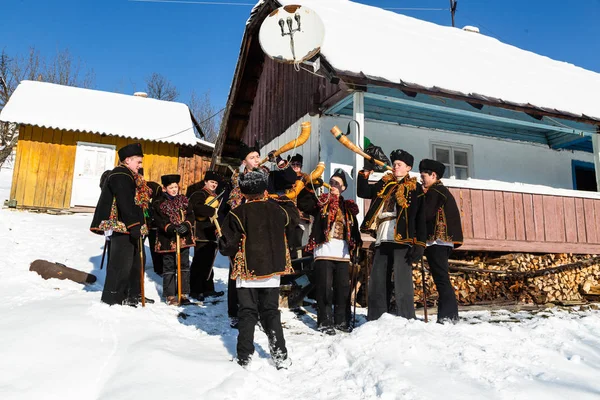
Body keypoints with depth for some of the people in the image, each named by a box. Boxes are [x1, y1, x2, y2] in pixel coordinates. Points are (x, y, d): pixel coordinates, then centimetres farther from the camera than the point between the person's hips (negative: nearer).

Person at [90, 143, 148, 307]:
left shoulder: (129, 176, 20)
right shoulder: (121, 176, -13)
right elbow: (126, 204, -23)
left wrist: (138, 225, 20)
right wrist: (134, 226, -27)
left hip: (128, 228, 11)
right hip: (123, 227, -11)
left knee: (134, 261, 17)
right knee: (121, 264, -6)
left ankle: (132, 295, 28)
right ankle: (113, 299, 3)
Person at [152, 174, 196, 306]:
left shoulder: (184, 200, 7)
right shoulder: (159, 203, -3)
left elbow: (191, 215, 2)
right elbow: (160, 221, -10)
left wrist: (186, 226, -17)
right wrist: (172, 228, -25)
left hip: (184, 239, 3)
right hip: (168, 240, -3)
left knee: (184, 267, 8)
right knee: (169, 268, 6)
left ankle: (184, 294, 18)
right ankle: (170, 296, 16)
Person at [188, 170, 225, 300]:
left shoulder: (216, 198, 22)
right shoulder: (199, 194, -6)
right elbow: (195, 207, -27)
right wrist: (212, 211, -23)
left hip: (212, 234, 9)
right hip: (201, 234, -9)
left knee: (209, 262, 14)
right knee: (199, 262, -6)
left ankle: (208, 289, 23)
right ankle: (195, 290, 3)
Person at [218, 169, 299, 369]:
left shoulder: (237, 214, -13)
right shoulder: (278, 210, -3)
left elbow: (227, 246, -14)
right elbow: (293, 216, 22)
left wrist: (225, 247, 9)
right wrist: (272, 200, 26)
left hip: (247, 271, -3)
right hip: (272, 271, 3)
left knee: (248, 313, 10)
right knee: (271, 312, 15)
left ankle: (244, 358, 12)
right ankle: (280, 356, 15)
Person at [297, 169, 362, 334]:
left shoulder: (348, 207, 18)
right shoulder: (321, 202, 7)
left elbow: (354, 229, 21)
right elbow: (302, 204, -10)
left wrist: (358, 246, 12)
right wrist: (306, 186, -17)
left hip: (343, 253, 4)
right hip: (324, 252, -4)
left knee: (344, 288, 8)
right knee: (325, 288, -3)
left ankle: (341, 320, 22)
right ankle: (325, 322, 7)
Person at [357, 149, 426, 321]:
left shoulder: (415, 188, 6)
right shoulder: (384, 185, 20)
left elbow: (421, 218, -1)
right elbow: (363, 192, 24)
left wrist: (419, 243, -10)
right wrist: (365, 174, 9)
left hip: (402, 240, -5)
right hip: (382, 240, 6)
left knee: (402, 282, -8)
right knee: (377, 282, 8)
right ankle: (375, 320, 17)